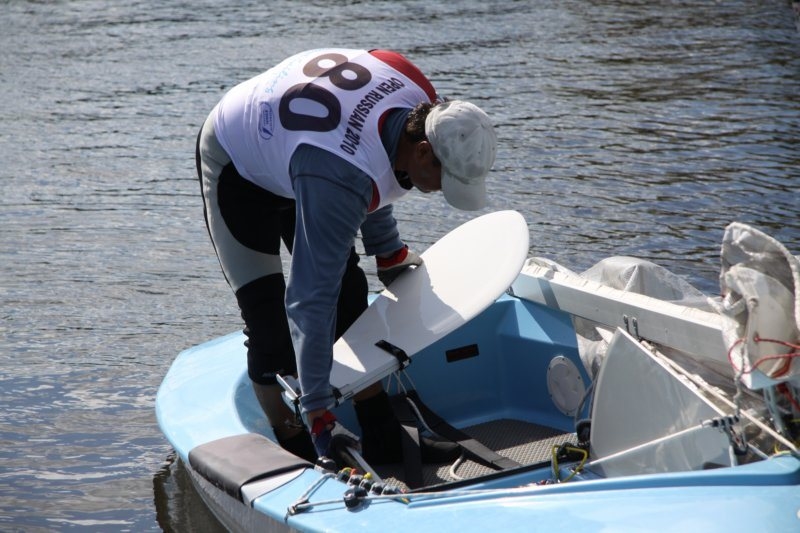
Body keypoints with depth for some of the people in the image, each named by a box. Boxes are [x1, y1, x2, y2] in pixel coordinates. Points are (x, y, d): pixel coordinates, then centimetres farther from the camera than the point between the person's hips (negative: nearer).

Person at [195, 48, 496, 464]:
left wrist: (387, 250, 14)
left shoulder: (422, 101, -21)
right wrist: (318, 413, -36)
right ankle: (297, 457, 1)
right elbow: (310, 301, -41)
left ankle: (384, 444, 12)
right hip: (238, 166, -8)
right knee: (269, 325, -13)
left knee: (351, 300, 4)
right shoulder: (340, 179, -44)